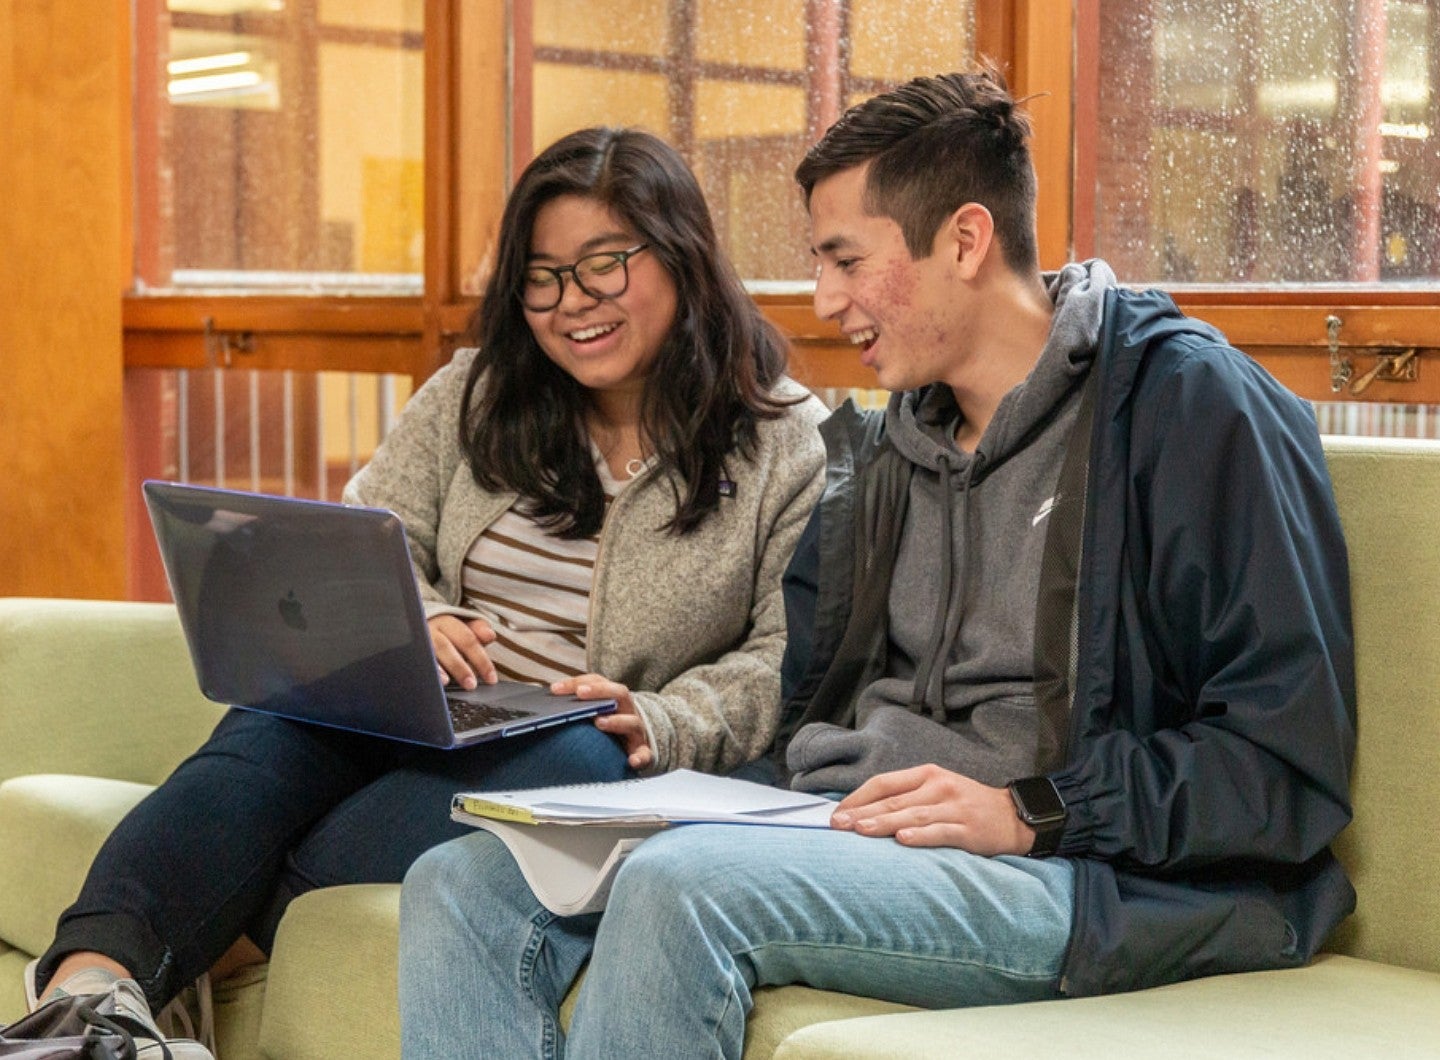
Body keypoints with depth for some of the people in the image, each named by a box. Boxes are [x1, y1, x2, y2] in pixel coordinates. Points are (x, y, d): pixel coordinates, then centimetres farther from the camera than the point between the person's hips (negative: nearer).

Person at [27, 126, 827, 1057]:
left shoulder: (789, 443, 3)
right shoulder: (480, 393, 15)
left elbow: (787, 659, -2)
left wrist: (656, 727, -19)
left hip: (576, 762, -3)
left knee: (574, 761, -39)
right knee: (275, 731, -30)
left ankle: (237, 929, -41)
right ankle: (93, 973, -53)